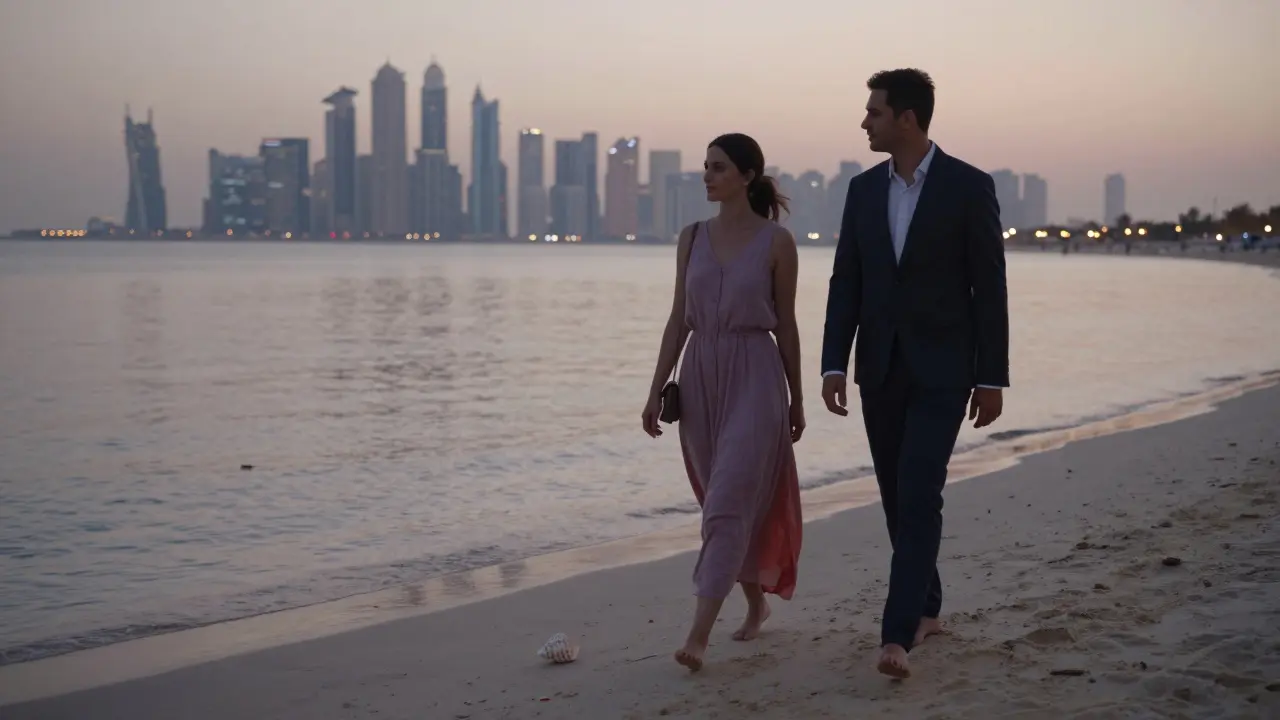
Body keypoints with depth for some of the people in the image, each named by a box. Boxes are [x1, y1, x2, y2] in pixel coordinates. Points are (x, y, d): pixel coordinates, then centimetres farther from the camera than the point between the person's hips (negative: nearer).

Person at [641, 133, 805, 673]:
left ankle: (699, 633, -14)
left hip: (754, 375, -5)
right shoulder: (692, 237, 7)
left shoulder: (776, 241, -4)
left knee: (729, 501, -12)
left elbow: (785, 324, 0)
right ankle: (756, 602, 34)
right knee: (723, 500, 14)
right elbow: (679, 319, 8)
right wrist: (656, 390, 3)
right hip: (700, 374, 5)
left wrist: (796, 397, 4)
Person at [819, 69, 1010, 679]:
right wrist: (834, 364, -3)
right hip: (880, 369, 5)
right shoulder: (863, 189, 7)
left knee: (919, 496, -13)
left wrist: (992, 378, -8)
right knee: (897, 497, 11)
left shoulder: (969, 186, -6)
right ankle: (925, 609, 27)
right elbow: (845, 283, 6)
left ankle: (897, 634, -15)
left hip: (942, 370, -5)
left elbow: (989, 287, -6)